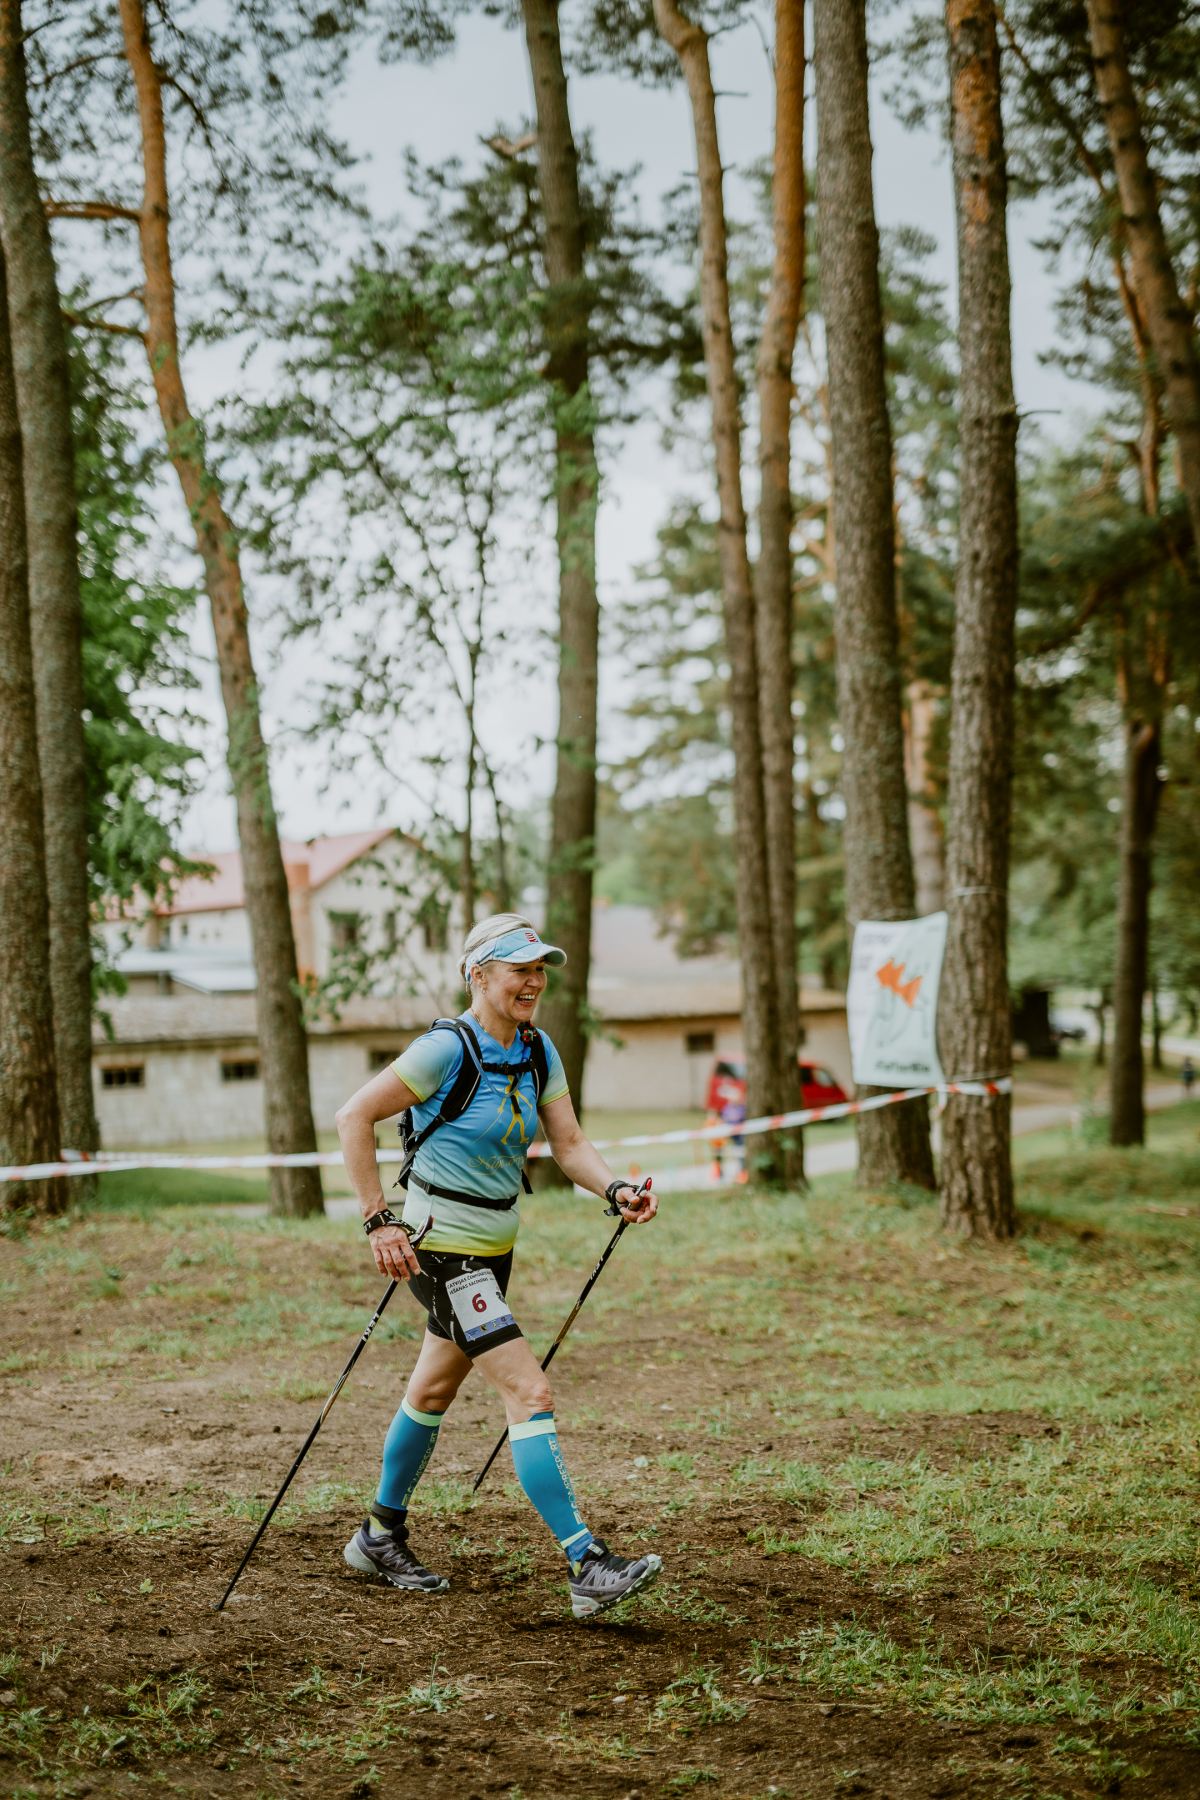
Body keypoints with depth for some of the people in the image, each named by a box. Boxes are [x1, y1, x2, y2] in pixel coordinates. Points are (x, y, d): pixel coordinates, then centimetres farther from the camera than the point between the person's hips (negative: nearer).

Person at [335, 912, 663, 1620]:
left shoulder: (539, 1052, 3)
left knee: (434, 1391, 22)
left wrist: (617, 1190, -19)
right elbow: (354, 1118, -17)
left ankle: (381, 1538, 40)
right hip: (443, 1249, -9)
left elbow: (570, 1144, 0)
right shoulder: (448, 1048, -19)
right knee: (531, 1393, -16)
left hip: (495, 1247, 9)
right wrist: (379, 1220, -20)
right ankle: (588, 1568, -16)